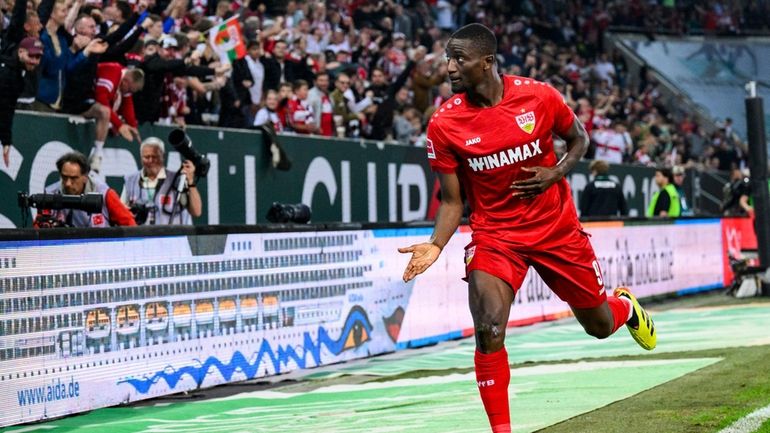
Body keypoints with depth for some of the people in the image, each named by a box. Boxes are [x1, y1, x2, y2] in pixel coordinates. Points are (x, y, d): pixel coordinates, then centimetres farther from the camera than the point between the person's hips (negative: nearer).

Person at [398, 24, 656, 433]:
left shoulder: (539, 96, -13)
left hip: (557, 228, 1)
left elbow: (579, 138, 6)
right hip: (494, 235, -1)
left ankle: (626, 306, 54)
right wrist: (436, 245, -21)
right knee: (489, 331, -23)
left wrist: (556, 173, -13)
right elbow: (451, 201, -4)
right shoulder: (443, 125, -13)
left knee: (599, 325, 15)